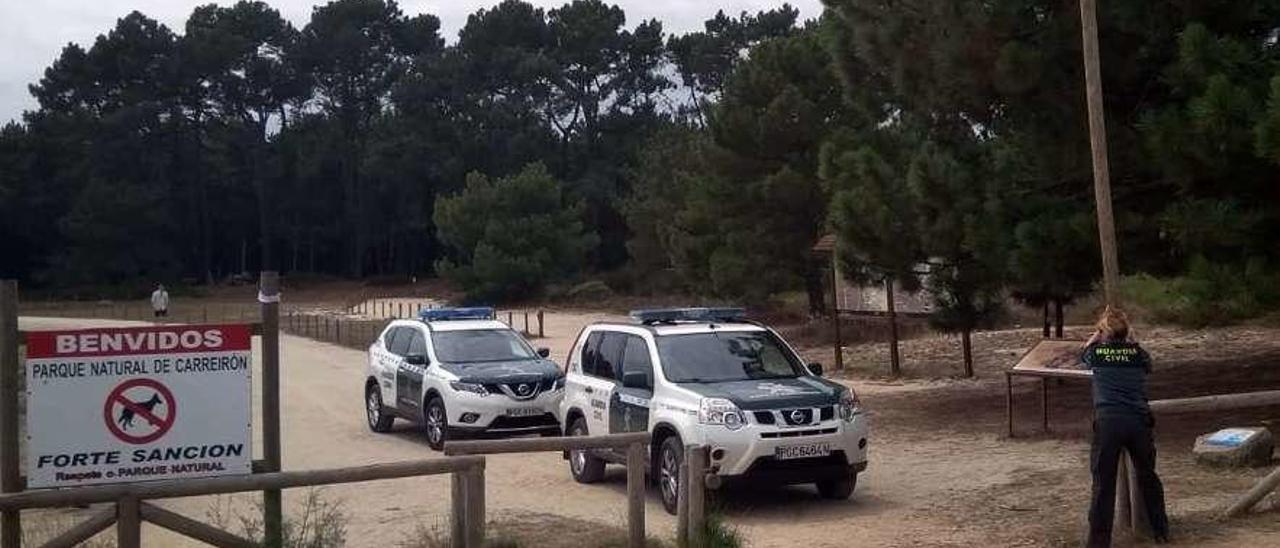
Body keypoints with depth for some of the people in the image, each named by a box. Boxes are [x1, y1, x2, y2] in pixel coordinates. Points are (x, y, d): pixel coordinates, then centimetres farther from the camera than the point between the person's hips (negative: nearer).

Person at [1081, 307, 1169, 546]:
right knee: (1148, 476, 19)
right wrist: (1127, 339, 36)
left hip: (1107, 421, -2)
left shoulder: (1097, 352, 7)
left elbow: (1084, 353, 32)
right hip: (1139, 421, 2)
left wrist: (1098, 332, 29)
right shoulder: (1138, 352, 10)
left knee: (1103, 484, 1)